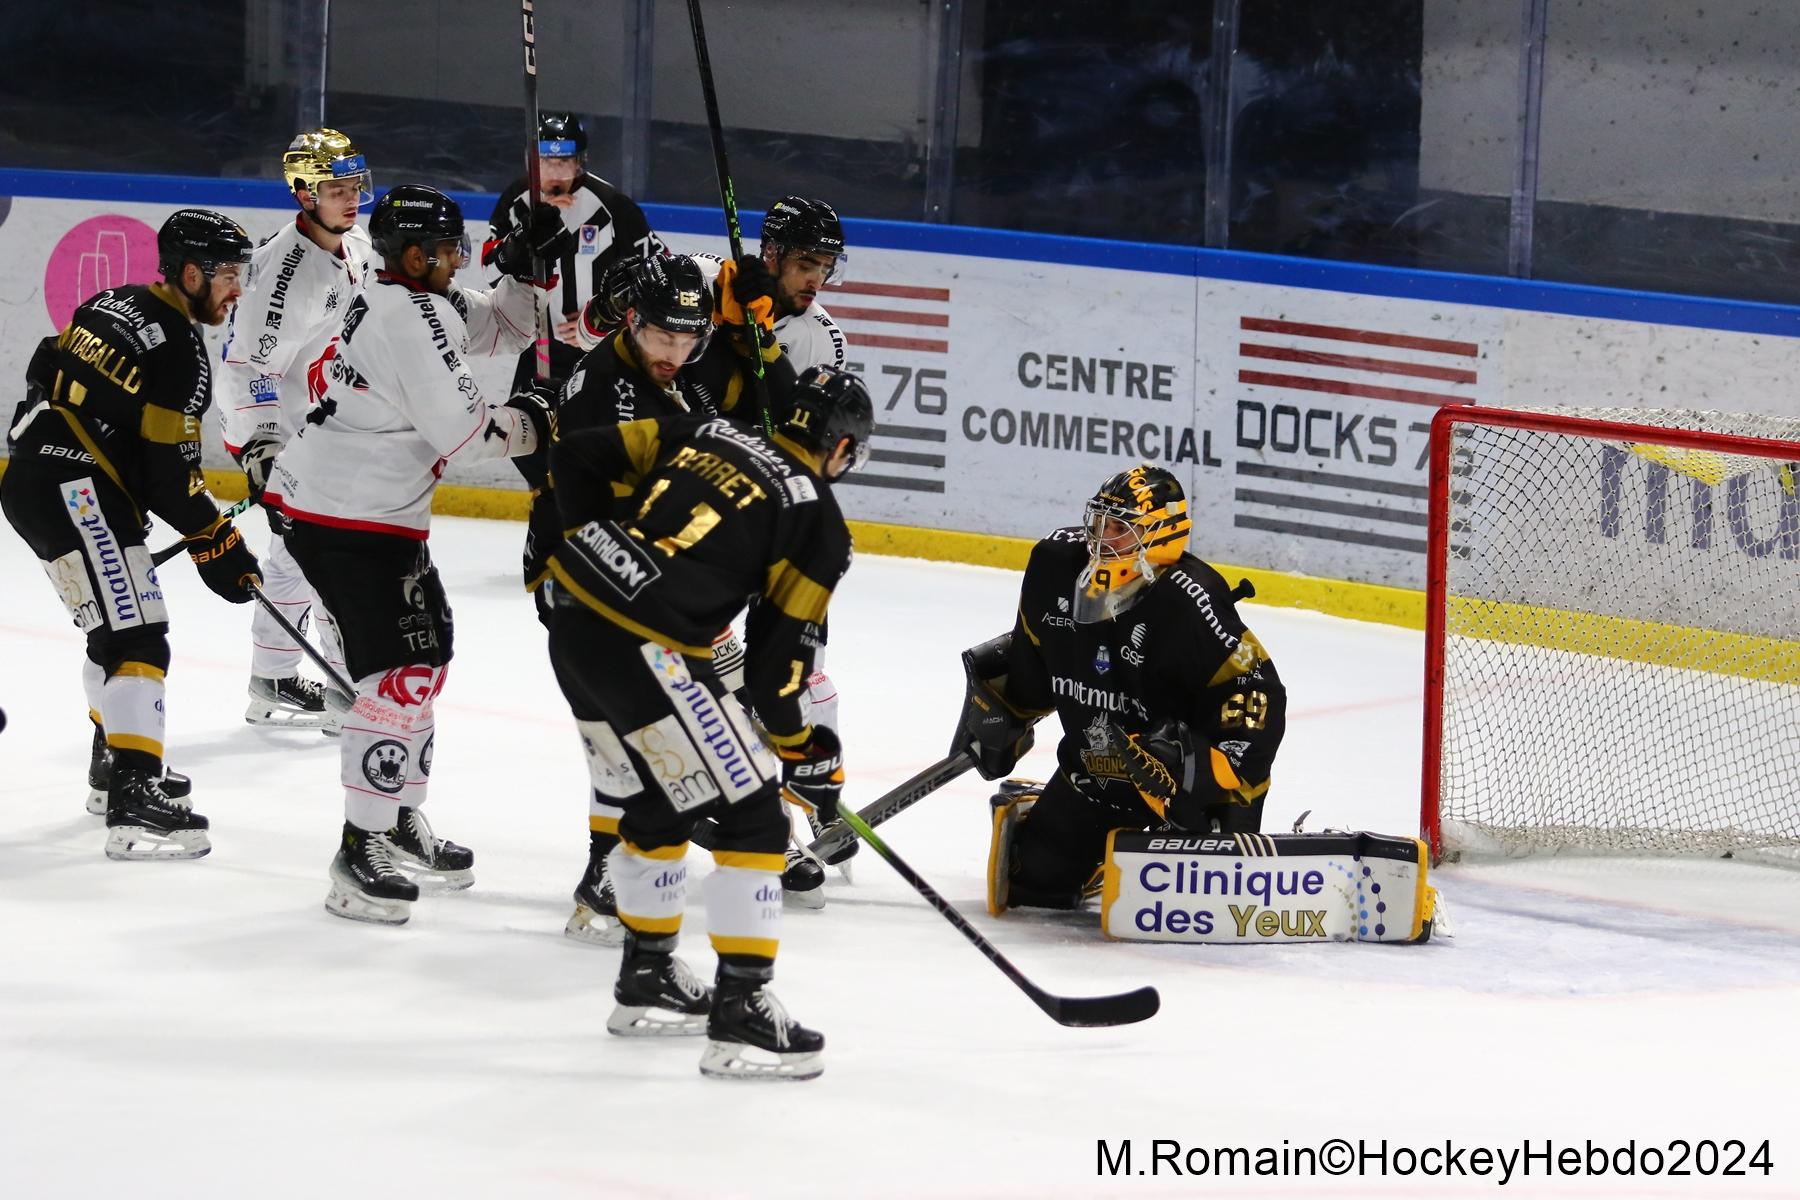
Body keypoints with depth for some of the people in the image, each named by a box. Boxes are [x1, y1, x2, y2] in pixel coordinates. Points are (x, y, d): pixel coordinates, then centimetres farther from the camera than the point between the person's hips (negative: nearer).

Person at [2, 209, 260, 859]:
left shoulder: (116, 305, 14)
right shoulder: (180, 352, -14)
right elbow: (170, 471, -15)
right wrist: (216, 545, -5)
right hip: (76, 494, -10)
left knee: (121, 626, 25)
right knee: (134, 637, -15)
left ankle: (115, 763, 39)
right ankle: (134, 804, -25)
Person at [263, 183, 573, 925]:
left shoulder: (414, 302, 12)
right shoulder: (412, 320, -19)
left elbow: (499, 325, 23)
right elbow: (463, 429, -20)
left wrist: (528, 265, 7)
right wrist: (529, 425, -2)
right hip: (349, 520, -11)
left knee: (425, 653, 20)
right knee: (399, 674, -13)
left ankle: (400, 823, 31)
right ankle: (361, 852, -14)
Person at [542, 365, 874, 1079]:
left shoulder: (705, 433, 16)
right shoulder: (818, 523, 1)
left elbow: (578, 456, 11)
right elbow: (775, 663, -2)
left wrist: (593, 543, 23)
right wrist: (804, 753, 12)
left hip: (572, 619, 8)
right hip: (645, 649, -8)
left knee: (658, 803, 26)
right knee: (751, 816, 0)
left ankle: (647, 978, 38)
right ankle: (739, 1016, -3)